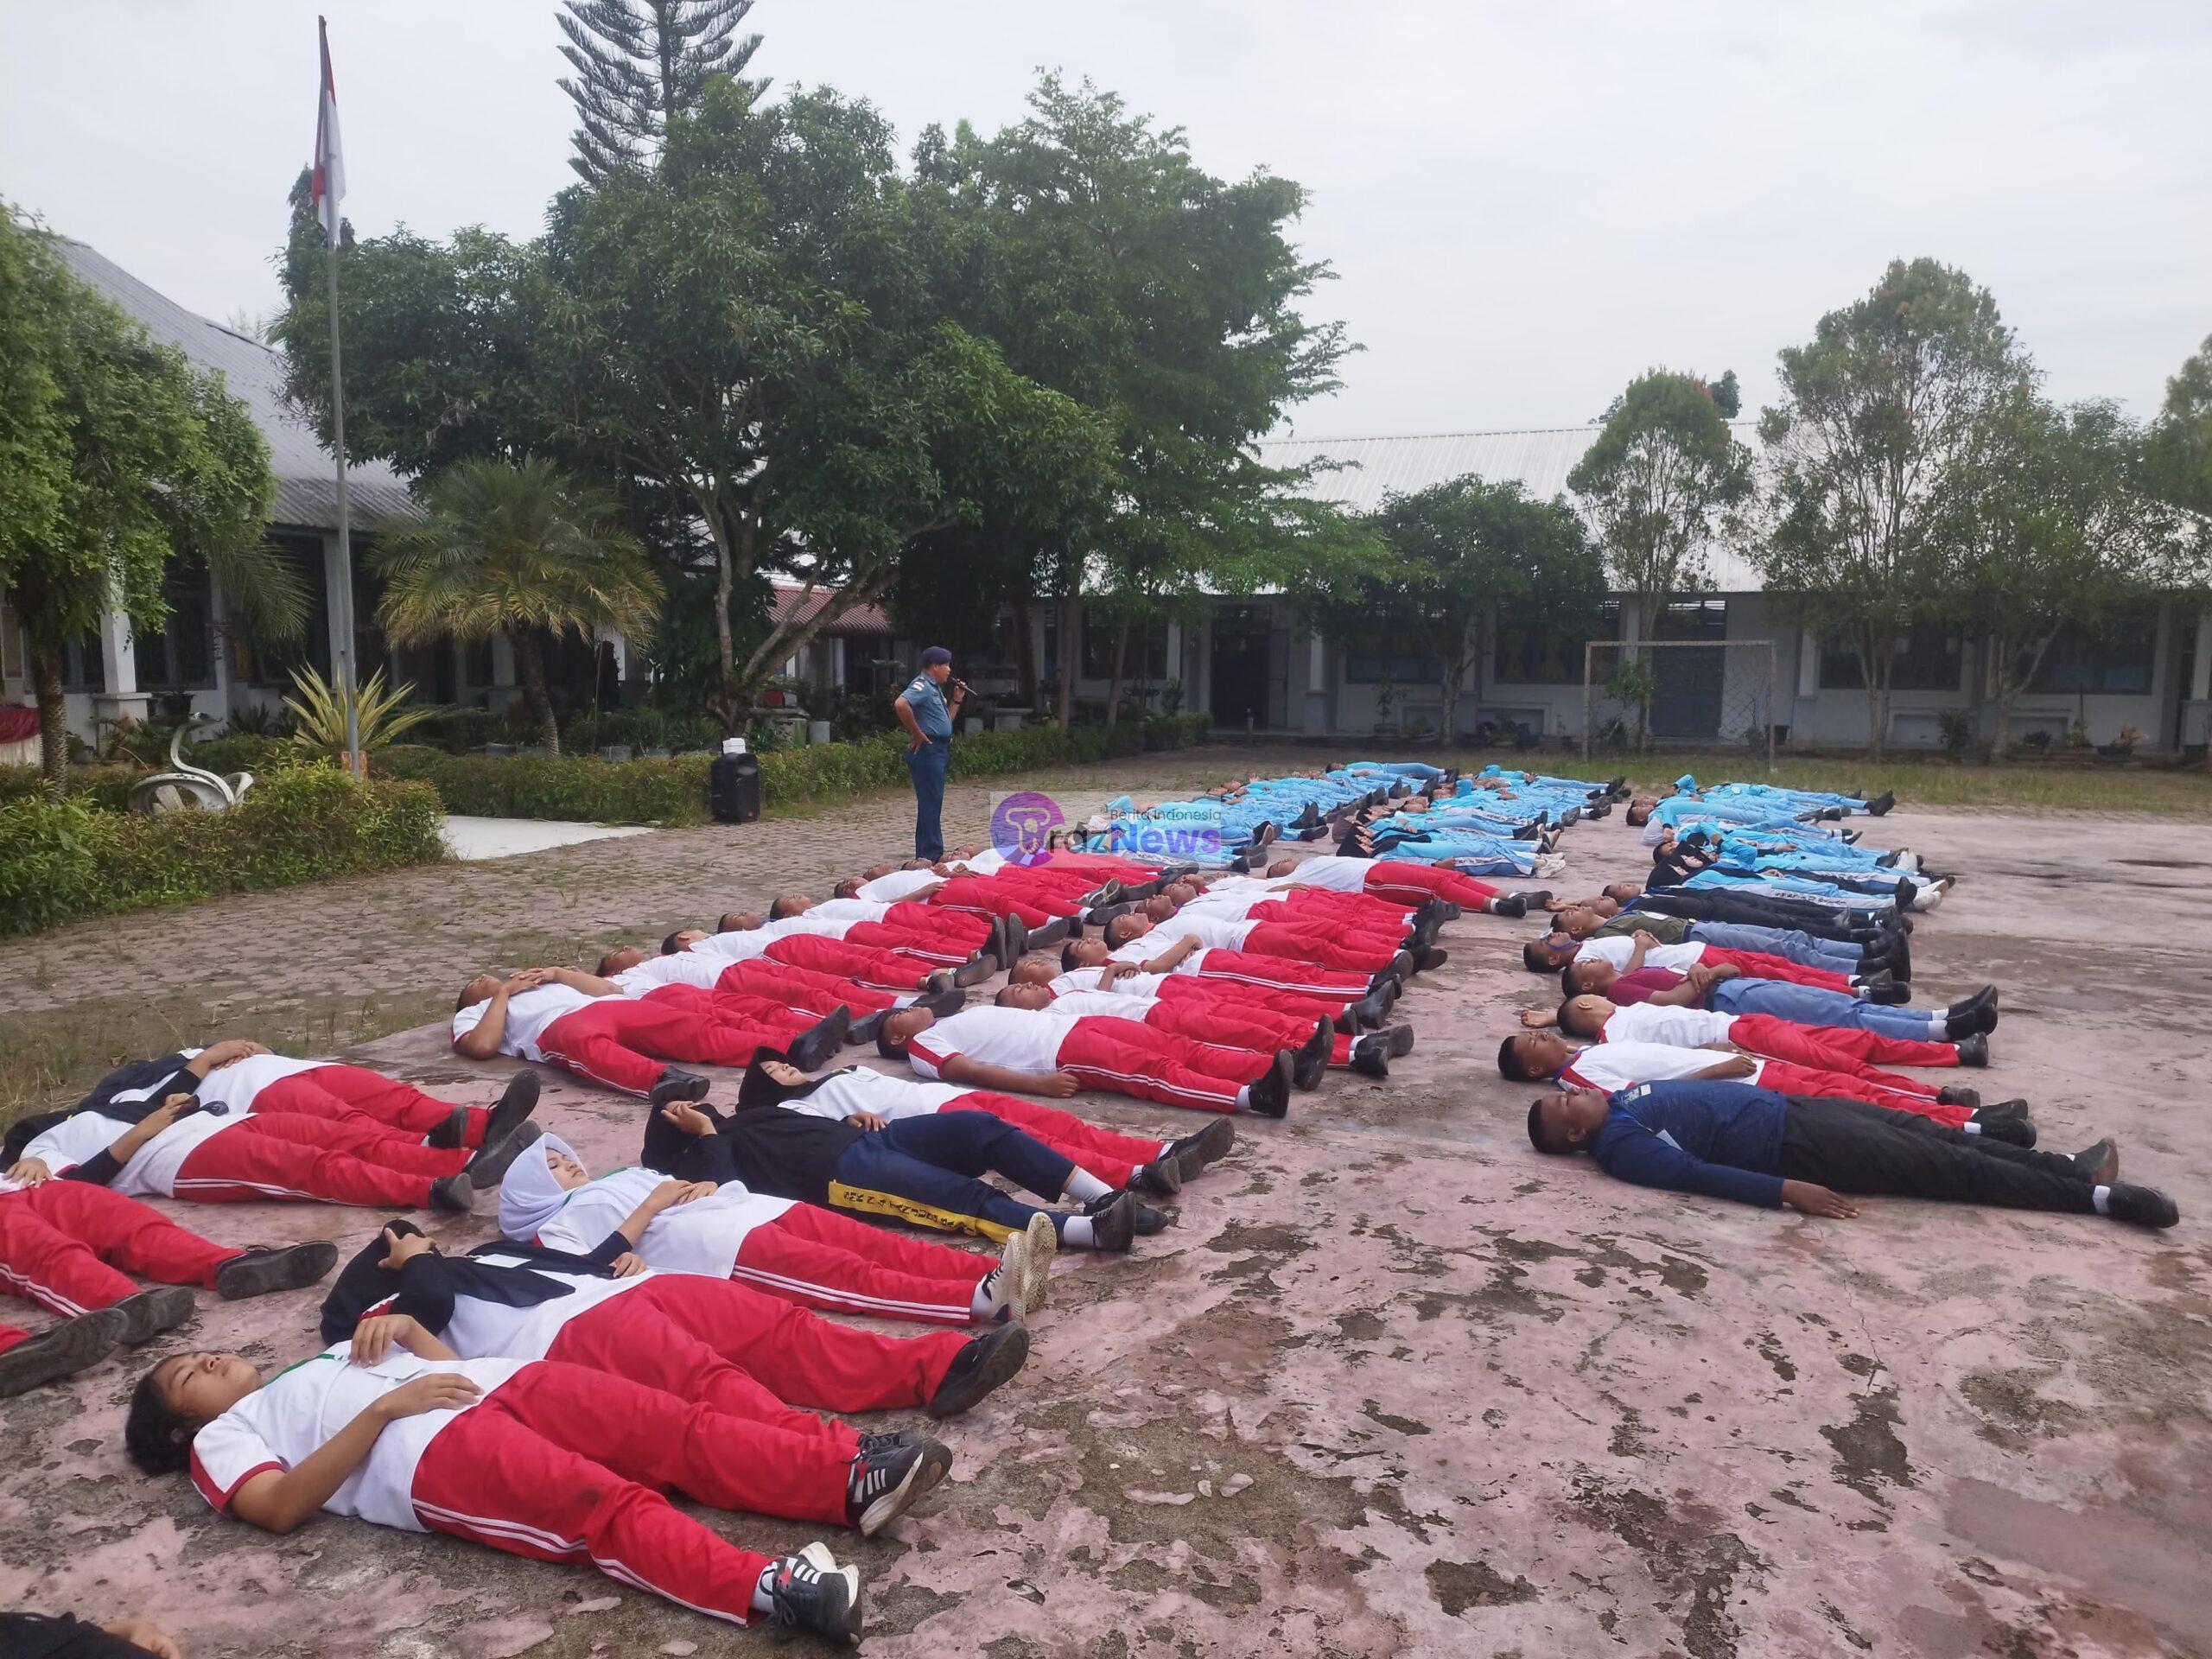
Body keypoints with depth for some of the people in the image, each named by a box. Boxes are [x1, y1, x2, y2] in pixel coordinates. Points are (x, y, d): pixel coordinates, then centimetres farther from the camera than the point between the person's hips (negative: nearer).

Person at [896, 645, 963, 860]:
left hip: (938, 750, 11)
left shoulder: (935, 688, 20)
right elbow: (900, 704, -31)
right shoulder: (921, 685, -12)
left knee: (933, 804, 15)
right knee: (929, 804, -7)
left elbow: (946, 720, 26)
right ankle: (928, 857, -4)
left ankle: (934, 854, 22)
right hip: (927, 751, -11)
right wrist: (917, 734, -23)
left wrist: (956, 699, 14)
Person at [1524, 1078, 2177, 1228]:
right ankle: (2097, 1195, 5)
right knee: (1946, 1168, -3)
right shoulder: (1619, 1146, -18)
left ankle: (2068, 1166, 20)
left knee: (1928, 1133, 9)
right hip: (1792, 1146, -8)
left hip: (1784, 1105, 8)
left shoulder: (1620, 1098, 9)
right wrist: (1789, 1190, -30)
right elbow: (1697, 1174, -25)